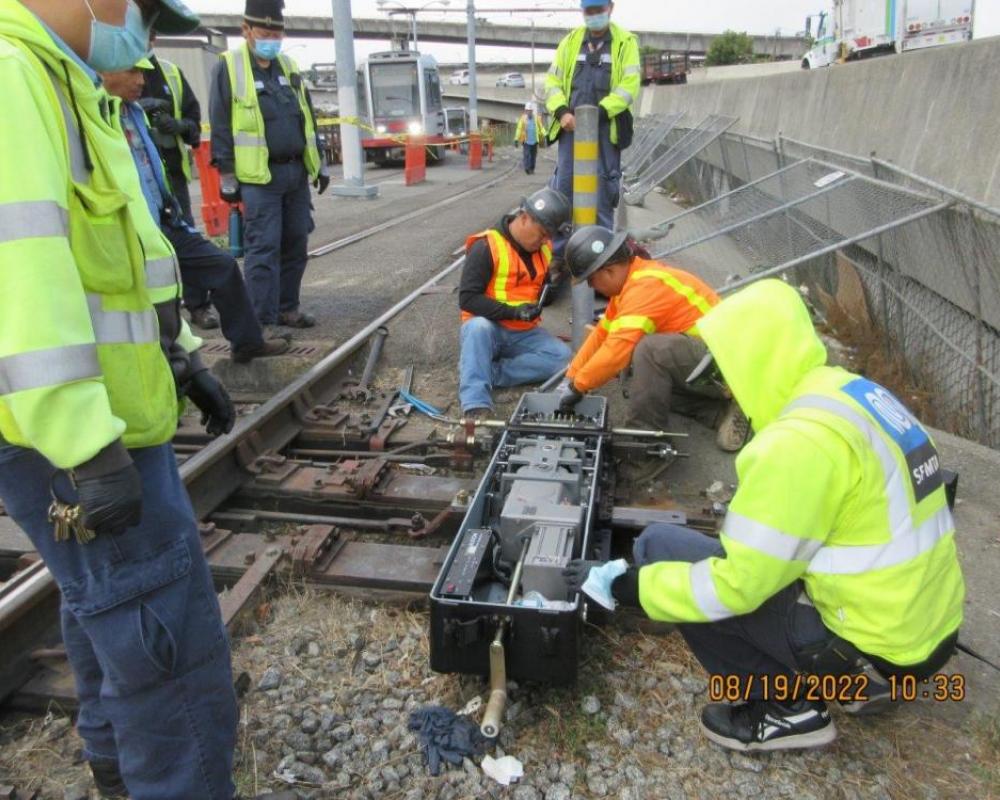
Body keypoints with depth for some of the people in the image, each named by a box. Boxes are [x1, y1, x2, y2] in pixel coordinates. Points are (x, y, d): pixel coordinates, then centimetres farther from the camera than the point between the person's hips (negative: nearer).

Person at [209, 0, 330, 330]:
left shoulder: (289, 66, 15)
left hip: (297, 172, 6)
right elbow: (220, 126, -6)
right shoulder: (229, 66, -3)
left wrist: (320, 164, 18)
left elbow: (308, 118, 21)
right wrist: (227, 177, -10)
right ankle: (262, 322, -4)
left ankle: (287, 309, 22)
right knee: (264, 248, -9)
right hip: (259, 176, -6)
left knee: (295, 243, 10)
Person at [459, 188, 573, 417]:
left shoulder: (543, 250, 6)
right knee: (478, 327, -39)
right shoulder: (487, 246, -14)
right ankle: (476, 404, -41)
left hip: (524, 333, 6)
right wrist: (511, 312, -26)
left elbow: (545, 290, 20)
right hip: (487, 328, -5)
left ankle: (485, 371, -19)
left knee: (562, 357, -19)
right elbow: (468, 298, -19)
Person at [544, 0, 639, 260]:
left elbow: (629, 86, -6)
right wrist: (562, 111, -9)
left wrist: (599, 112, -18)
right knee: (563, 189, 1)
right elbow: (552, 81, 10)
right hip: (572, 126, 3)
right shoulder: (570, 41, 13)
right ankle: (558, 254, 8)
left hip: (605, 129, -2)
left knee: (602, 192, 0)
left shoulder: (625, 42, 5)